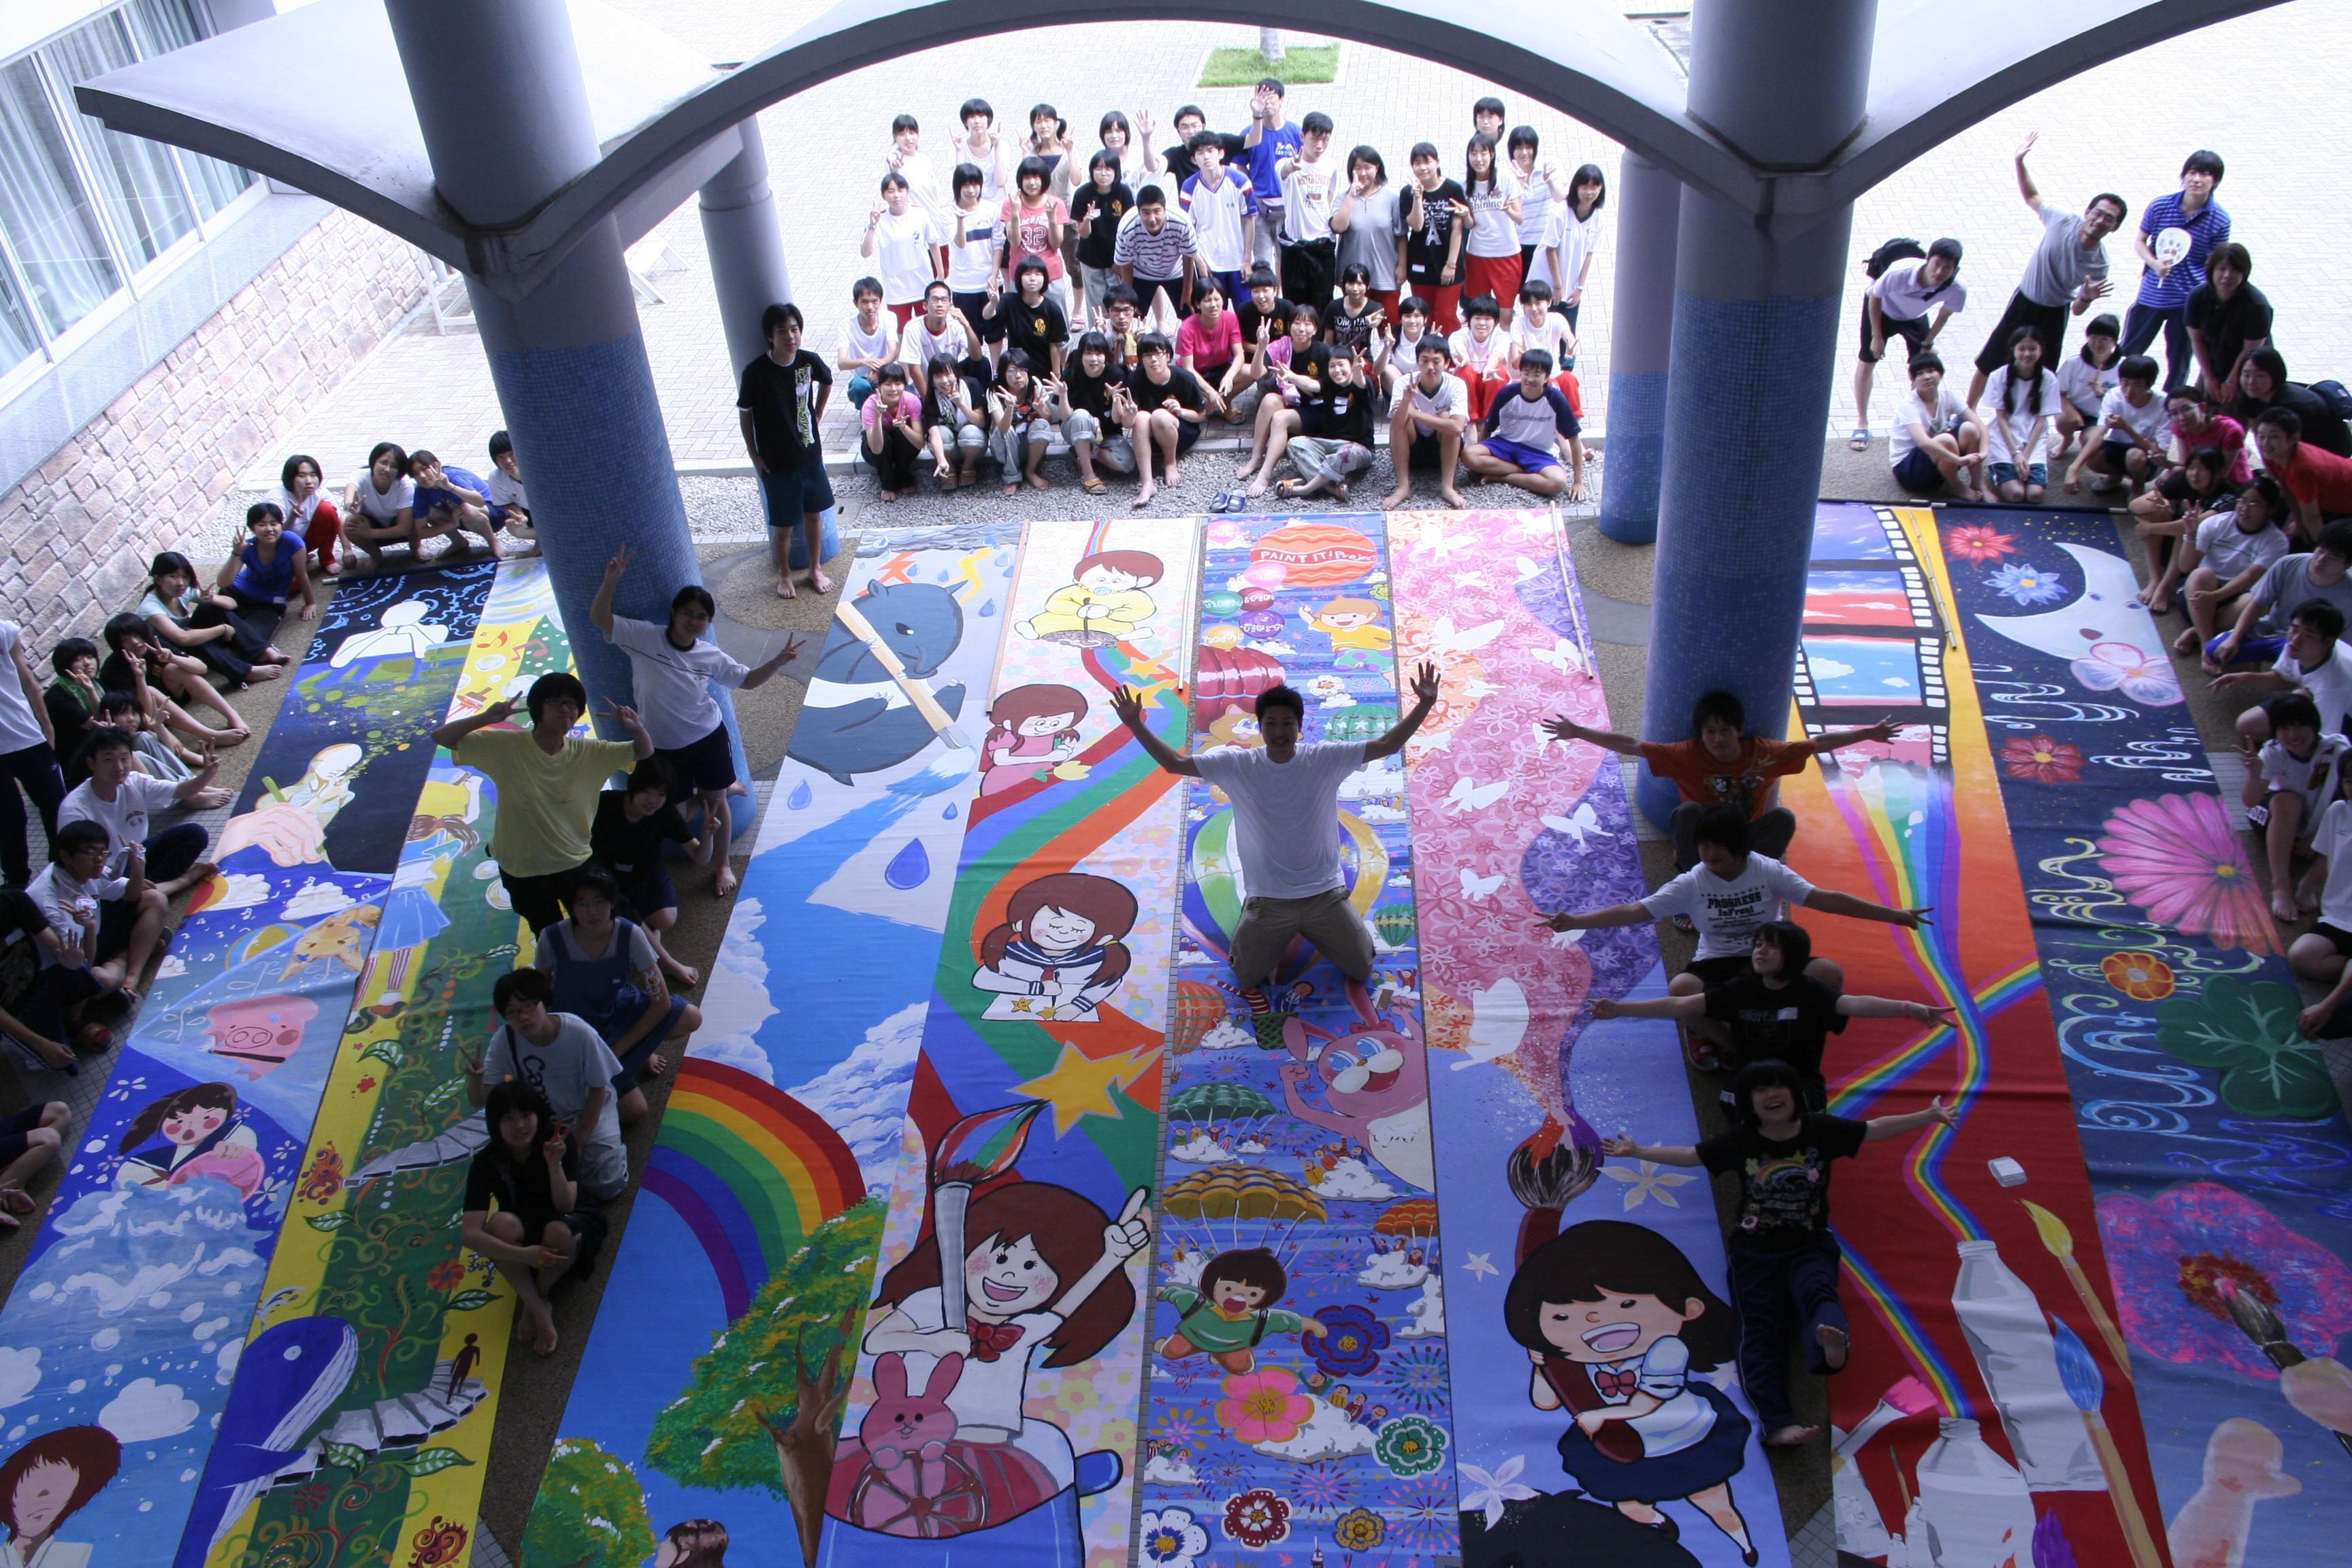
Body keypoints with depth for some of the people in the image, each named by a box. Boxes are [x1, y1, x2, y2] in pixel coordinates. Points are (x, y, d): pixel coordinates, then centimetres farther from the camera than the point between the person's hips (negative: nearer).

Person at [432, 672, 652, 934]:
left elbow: (644, 753, -4)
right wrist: (486, 718, -33)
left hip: (576, 864, 2)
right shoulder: (505, 746, -18)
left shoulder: (588, 752, -11)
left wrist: (636, 728, -27)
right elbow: (441, 738, -16)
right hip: (522, 870, -2)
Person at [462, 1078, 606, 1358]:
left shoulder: (557, 1140, -18)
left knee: (558, 1231, -37)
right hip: (524, 1235, 1)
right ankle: (539, 1310, -25)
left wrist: (554, 1165, -38)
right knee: (501, 1223, -33)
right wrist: (523, 1255, -42)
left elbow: (565, 1206, -22)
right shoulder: (486, 1162, -18)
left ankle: (537, 1300, -9)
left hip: (570, 1222, -1)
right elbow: (471, 1235, -28)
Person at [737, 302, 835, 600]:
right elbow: (745, 413, -6)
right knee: (783, 525, 8)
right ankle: (784, 574, 31)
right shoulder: (756, 372, -20)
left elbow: (827, 383, 14)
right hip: (776, 461, -3)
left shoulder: (809, 362, -10)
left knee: (814, 513, 17)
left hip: (810, 454, 3)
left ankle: (816, 569, 36)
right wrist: (754, 454, -5)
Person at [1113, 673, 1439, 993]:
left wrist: (1424, 705, -25)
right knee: (1248, 979, 5)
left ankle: (1313, 930, 35)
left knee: (1362, 970, 7)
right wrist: (1135, 724, -20)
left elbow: (1387, 745, -14)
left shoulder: (1326, 759, -11)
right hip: (1268, 900, 0)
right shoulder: (1236, 764, -11)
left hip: (1325, 894, 0)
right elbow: (1175, 763, -11)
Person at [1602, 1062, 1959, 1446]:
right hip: (1755, 1251, 1)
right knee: (1761, 1330, -18)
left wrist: (1929, 1115, 1)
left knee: (1817, 1292, -34)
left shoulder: (1821, 1129, 0)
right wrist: (1636, 1151, 0)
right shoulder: (1739, 1139, 1)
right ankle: (1778, 1422, -36)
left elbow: (1876, 1129, 5)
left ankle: (1830, 1347, -69)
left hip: (1811, 1245, 0)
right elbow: (1689, 1155, 6)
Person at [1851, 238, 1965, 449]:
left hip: (1915, 316, 3)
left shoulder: (1957, 290, -34)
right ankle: (1862, 425, 9)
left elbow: (1944, 315, -11)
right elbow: (1875, 297, -23)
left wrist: (1927, 344, -3)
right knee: (1867, 361, -2)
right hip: (1882, 308, -2)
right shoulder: (1899, 272, -43)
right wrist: (1877, 336, -16)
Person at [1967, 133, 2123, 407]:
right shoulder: (2063, 221, -19)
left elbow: (2077, 310, -11)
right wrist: (2020, 163, -10)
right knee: (1989, 363, 8)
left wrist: (2086, 298, -35)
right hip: (2023, 301, 1)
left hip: (2054, 315, -1)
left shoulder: (2099, 264, -20)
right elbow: (2031, 197, 1)